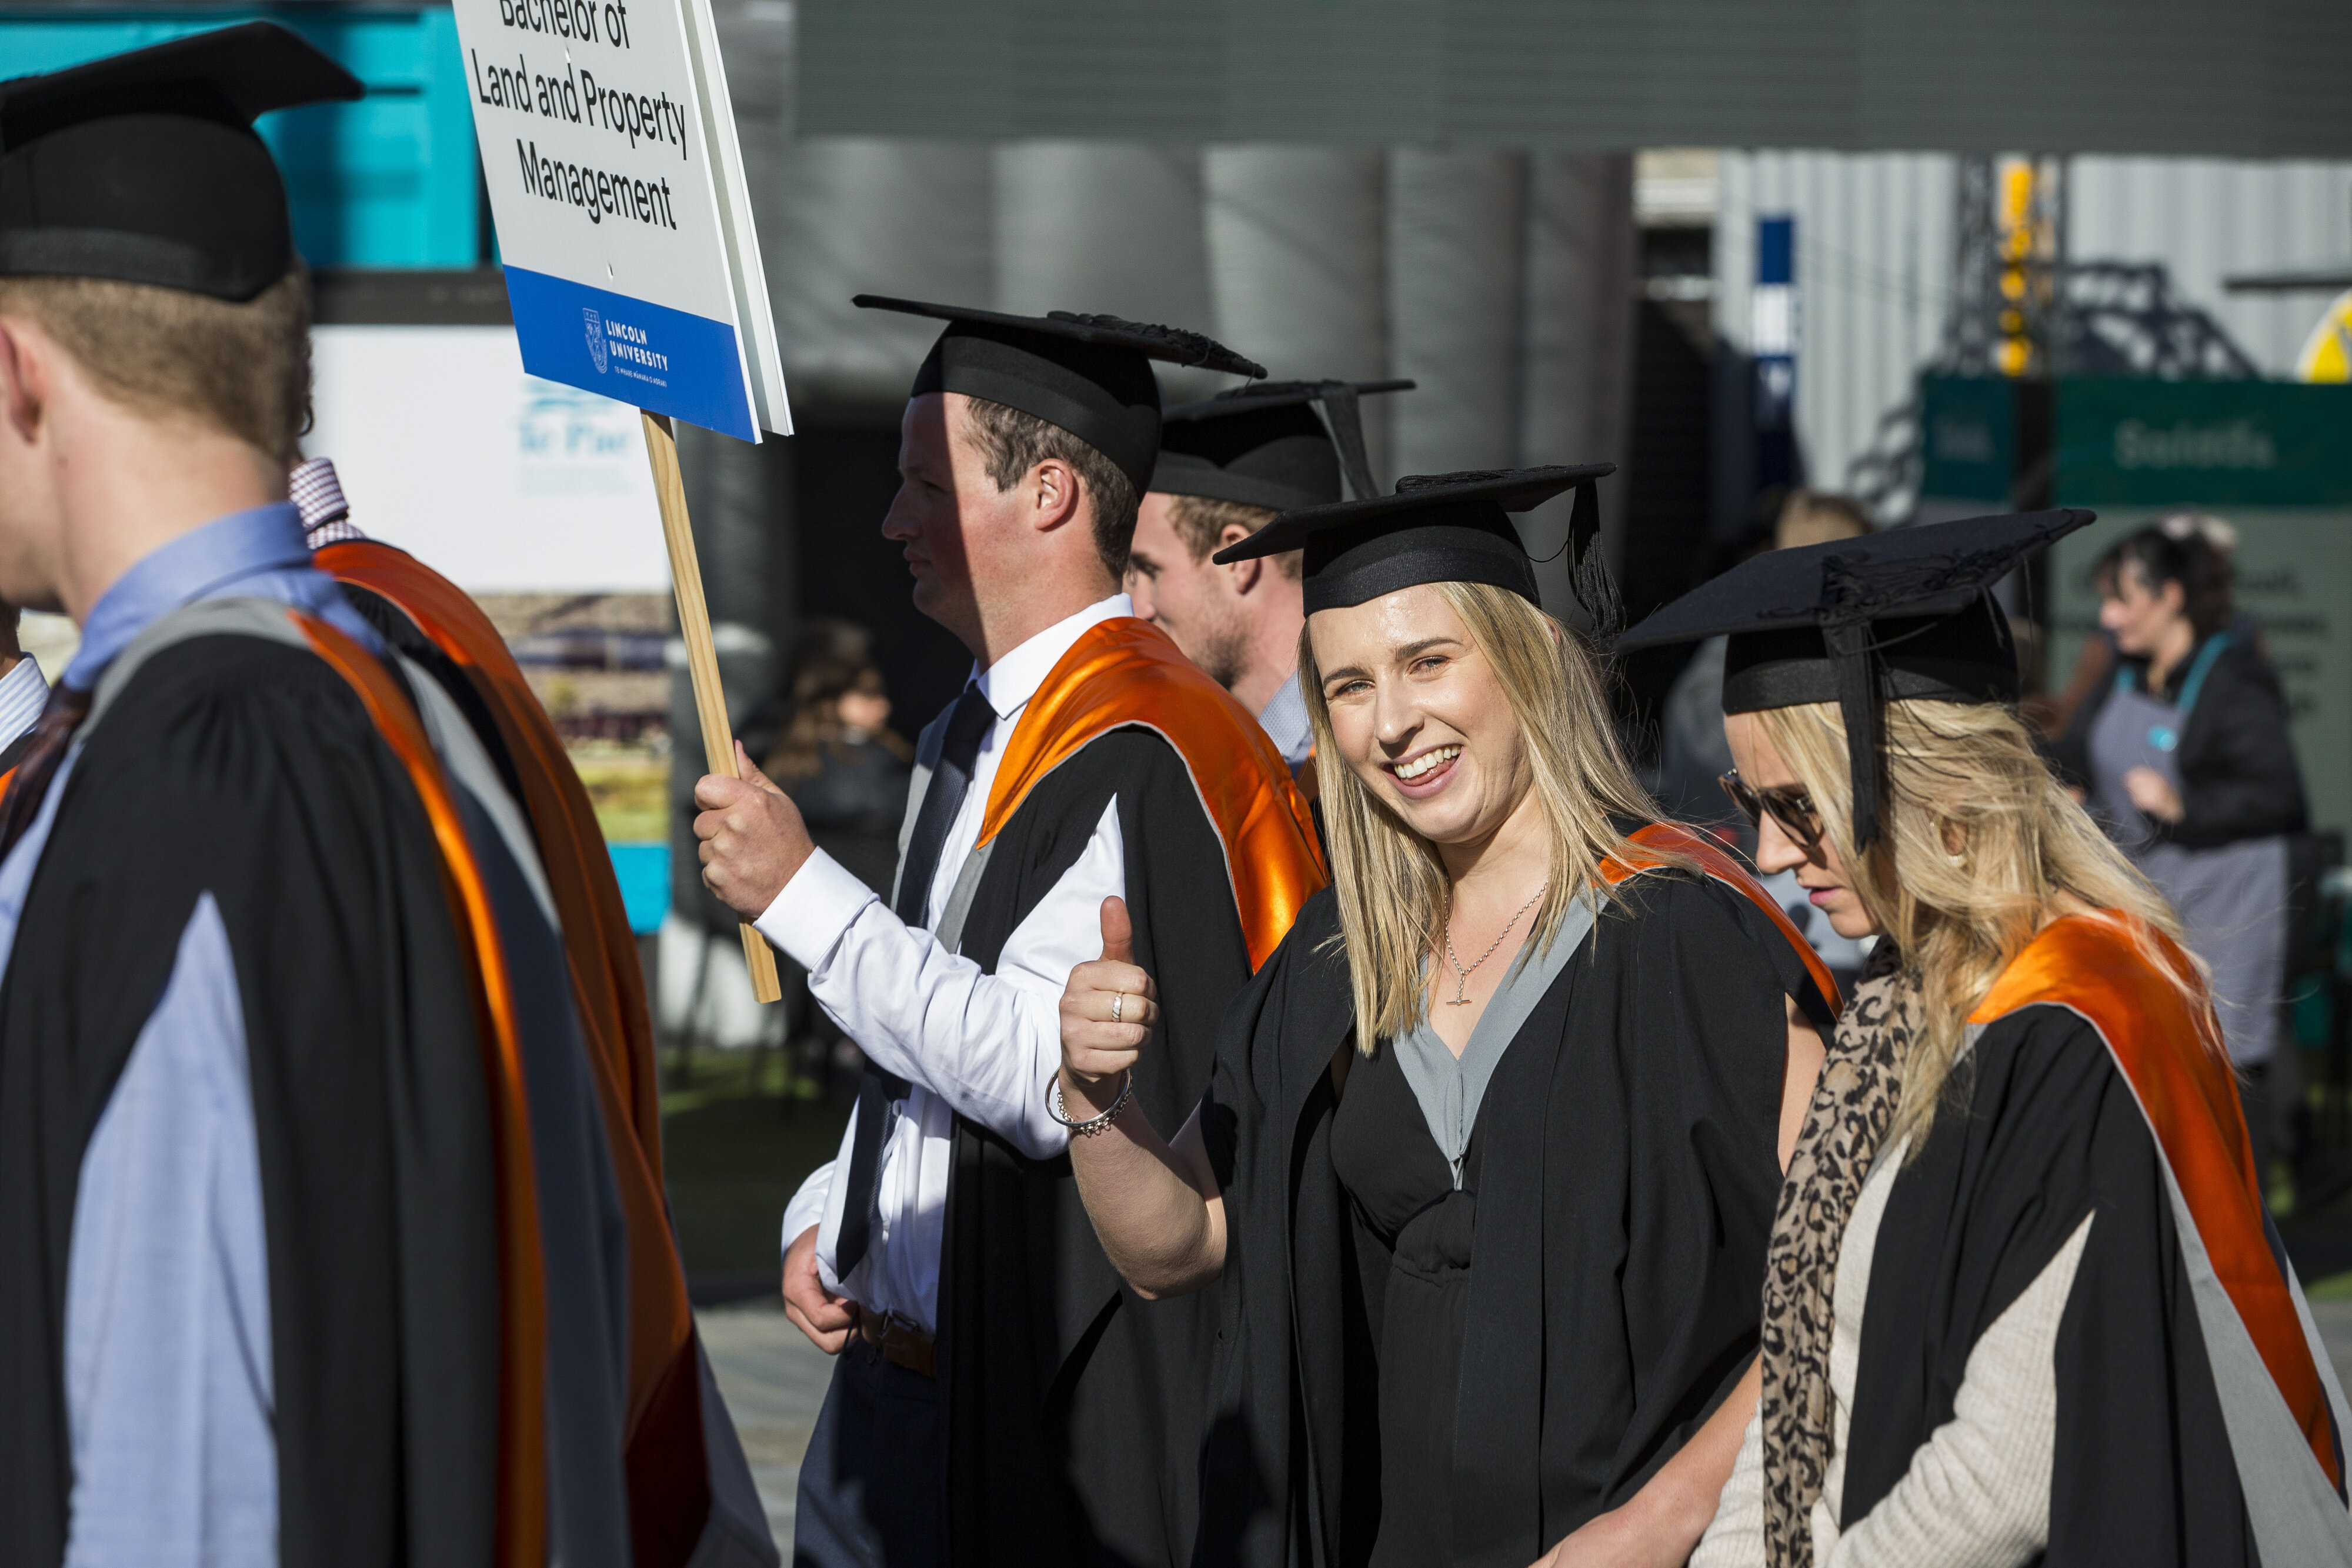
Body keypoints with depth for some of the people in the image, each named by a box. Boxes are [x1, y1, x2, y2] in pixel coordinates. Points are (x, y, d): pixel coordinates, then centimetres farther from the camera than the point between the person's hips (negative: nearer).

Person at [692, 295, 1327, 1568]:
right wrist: (827, 1217, 7)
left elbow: (1053, 1081, -24)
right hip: (891, 1375, 9)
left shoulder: (1139, 757, -17)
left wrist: (803, 898, -21)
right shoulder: (970, 741, 14)